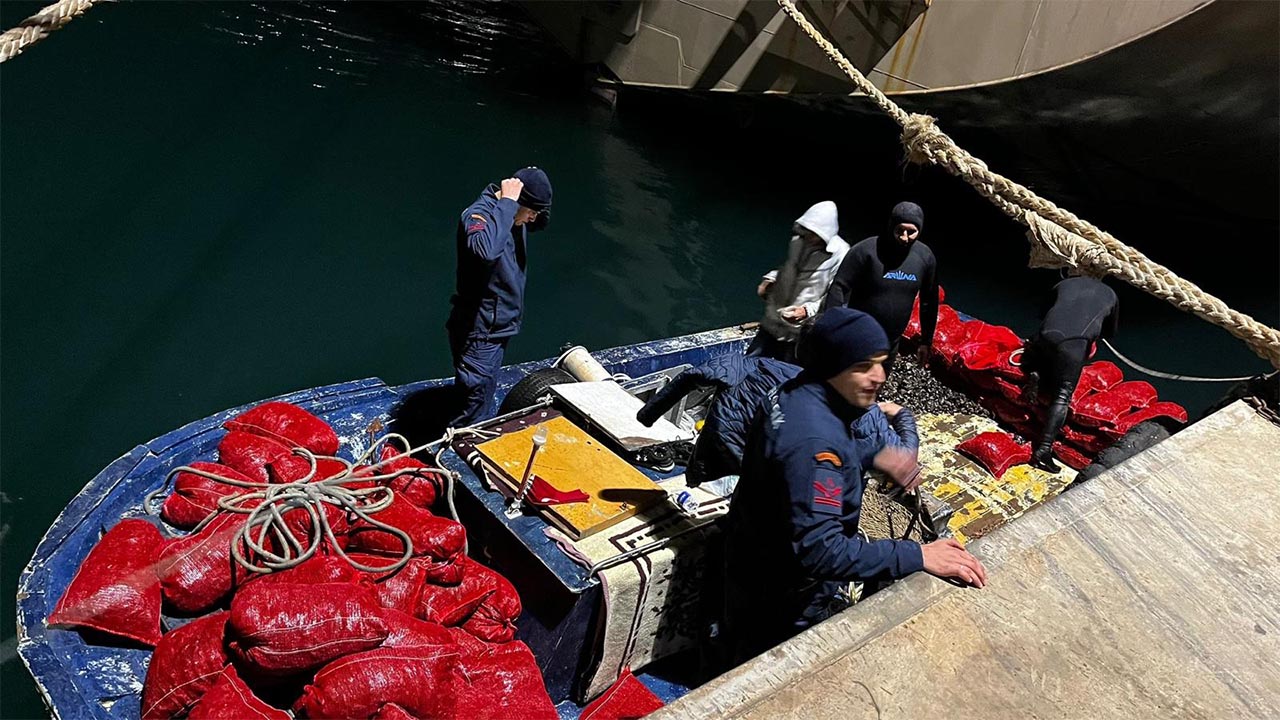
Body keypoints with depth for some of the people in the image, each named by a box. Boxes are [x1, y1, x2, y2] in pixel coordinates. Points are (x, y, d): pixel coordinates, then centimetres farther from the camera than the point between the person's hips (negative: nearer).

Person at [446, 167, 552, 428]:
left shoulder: (511, 213, 2)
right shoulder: (478, 215, -25)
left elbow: (541, 223, 22)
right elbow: (485, 249, -47)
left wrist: (536, 185, 2)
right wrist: (508, 203, -36)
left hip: (500, 327, 9)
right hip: (479, 332, -9)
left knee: (482, 403, 24)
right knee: (473, 408, -4)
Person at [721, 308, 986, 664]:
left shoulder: (797, 392, -7)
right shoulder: (814, 440, -37)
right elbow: (819, 551, -41)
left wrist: (876, 455, -4)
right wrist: (917, 556, -38)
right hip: (787, 596, -8)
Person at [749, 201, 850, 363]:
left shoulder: (839, 254, -20)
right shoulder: (798, 241, 1)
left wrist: (807, 310, -29)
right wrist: (770, 279, 5)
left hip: (800, 330, -7)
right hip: (773, 320, 7)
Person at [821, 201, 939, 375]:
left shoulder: (925, 256, -2)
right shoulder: (866, 250, -18)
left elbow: (929, 302, 9)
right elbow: (838, 289, -18)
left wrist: (926, 342, 12)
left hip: (889, 345, 5)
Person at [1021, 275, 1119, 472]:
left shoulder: (1065, 284, 32)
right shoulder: (1110, 295, 28)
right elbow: (1109, 333, 37)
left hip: (1045, 336, 2)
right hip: (1074, 345, -2)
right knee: (1062, 396, -7)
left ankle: (1035, 374, 2)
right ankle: (1043, 450, -23)